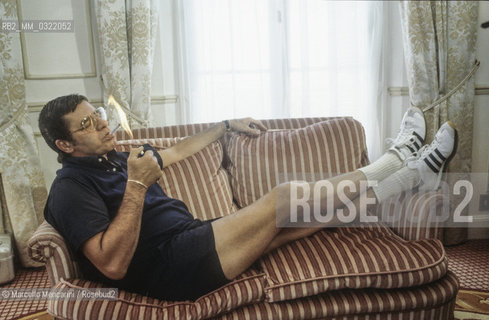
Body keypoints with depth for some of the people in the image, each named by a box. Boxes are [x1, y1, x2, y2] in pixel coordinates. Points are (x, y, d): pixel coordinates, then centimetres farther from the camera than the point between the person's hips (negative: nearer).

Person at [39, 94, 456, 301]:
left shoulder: (115, 158, 19)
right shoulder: (72, 187, -9)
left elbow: (176, 152, 31)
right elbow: (112, 264, -21)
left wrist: (228, 125, 32)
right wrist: (137, 185, -25)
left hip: (191, 240, 9)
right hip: (171, 266, -9)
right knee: (285, 196, -15)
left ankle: (402, 162, 10)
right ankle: (410, 170, 0)